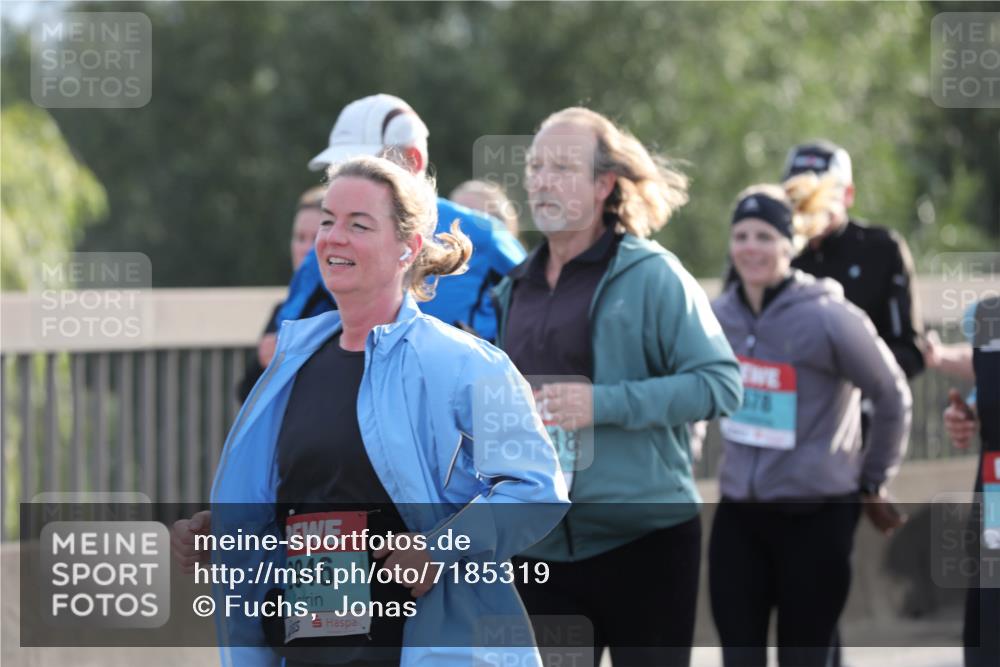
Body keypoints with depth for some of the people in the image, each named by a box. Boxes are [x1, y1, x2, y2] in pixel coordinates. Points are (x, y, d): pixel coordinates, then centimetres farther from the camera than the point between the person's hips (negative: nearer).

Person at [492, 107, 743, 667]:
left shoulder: (651, 274, -6)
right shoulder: (516, 289, 13)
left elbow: (721, 383, -14)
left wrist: (603, 403, -21)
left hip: (644, 538, -6)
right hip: (542, 545, 6)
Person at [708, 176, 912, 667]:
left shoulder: (829, 318, -14)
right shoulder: (718, 316, 0)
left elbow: (893, 396, -3)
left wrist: (872, 483, 5)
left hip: (816, 516, -4)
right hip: (739, 515, 4)